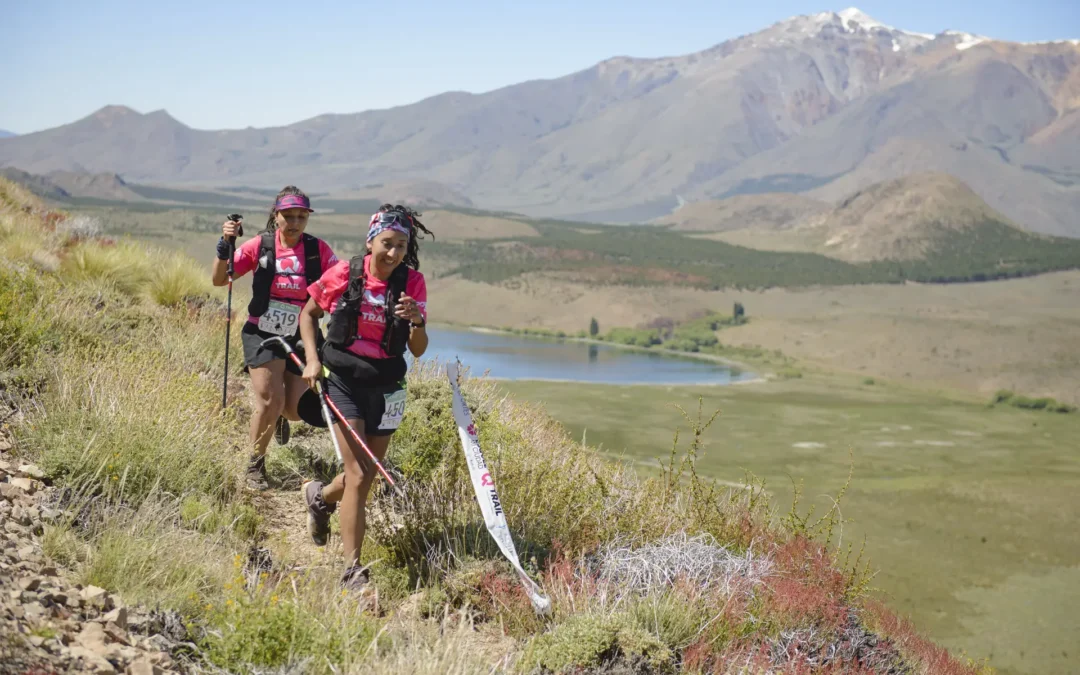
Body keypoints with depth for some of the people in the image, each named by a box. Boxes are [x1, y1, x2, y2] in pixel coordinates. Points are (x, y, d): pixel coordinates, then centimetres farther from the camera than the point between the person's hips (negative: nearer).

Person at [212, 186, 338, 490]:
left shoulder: (318, 250, -6)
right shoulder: (261, 245, -7)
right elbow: (219, 279, -7)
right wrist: (225, 244, -21)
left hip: (301, 338, 2)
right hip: (262, 334, -1)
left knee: (296, 410, 0)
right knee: (270, 401, -15)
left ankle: (279, 414, 42)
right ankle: (255, 464, 9)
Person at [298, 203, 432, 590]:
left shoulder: (412, 282, -6)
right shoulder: (344, 274, -11)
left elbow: (418, 351, -6)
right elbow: (308, 313, 6)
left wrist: (417, 321, -27)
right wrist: (312, 359, -7)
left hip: (386, 387, 3)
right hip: (344, 381, -3)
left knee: (368, 476, 15)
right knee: (359, 475, -12)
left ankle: (320, 496, 50)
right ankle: (352, 571, -3)